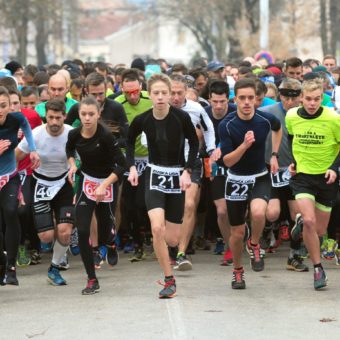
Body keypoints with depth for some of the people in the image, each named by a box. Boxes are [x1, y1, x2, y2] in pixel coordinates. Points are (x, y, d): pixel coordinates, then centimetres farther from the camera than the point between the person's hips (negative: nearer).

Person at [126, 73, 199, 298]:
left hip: (177, 176, 0)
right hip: (154, 175, 0)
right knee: (157, 228, -22)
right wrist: (132, 167, 0)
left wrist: (187, 171, -10)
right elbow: (130, 141, 11)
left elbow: (194, 144, 0)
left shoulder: (181, 117, -14)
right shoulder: (142, 120, -9)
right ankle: (169, 281, -9)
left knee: (172, 240, 0)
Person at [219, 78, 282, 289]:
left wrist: (274, 155, 9)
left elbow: (279, 129, 16)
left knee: (258, 212, -31)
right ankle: (238, 271, 33)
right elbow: (228, 161, -17)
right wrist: (244, 145, -32)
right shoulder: (226, 125, -16)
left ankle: (254, 244, 1)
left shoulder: (266, 120, -11)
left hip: (260, 178, 0)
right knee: (237, 233, 6)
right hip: (236, 180, 0)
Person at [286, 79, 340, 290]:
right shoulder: (291, 117, -5)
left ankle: (302, 225, 46)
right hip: (302, 176, 0)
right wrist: (294, 161, 9)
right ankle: (318, 269, -5)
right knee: (309, 221, -20)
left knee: (320, 231, 8)